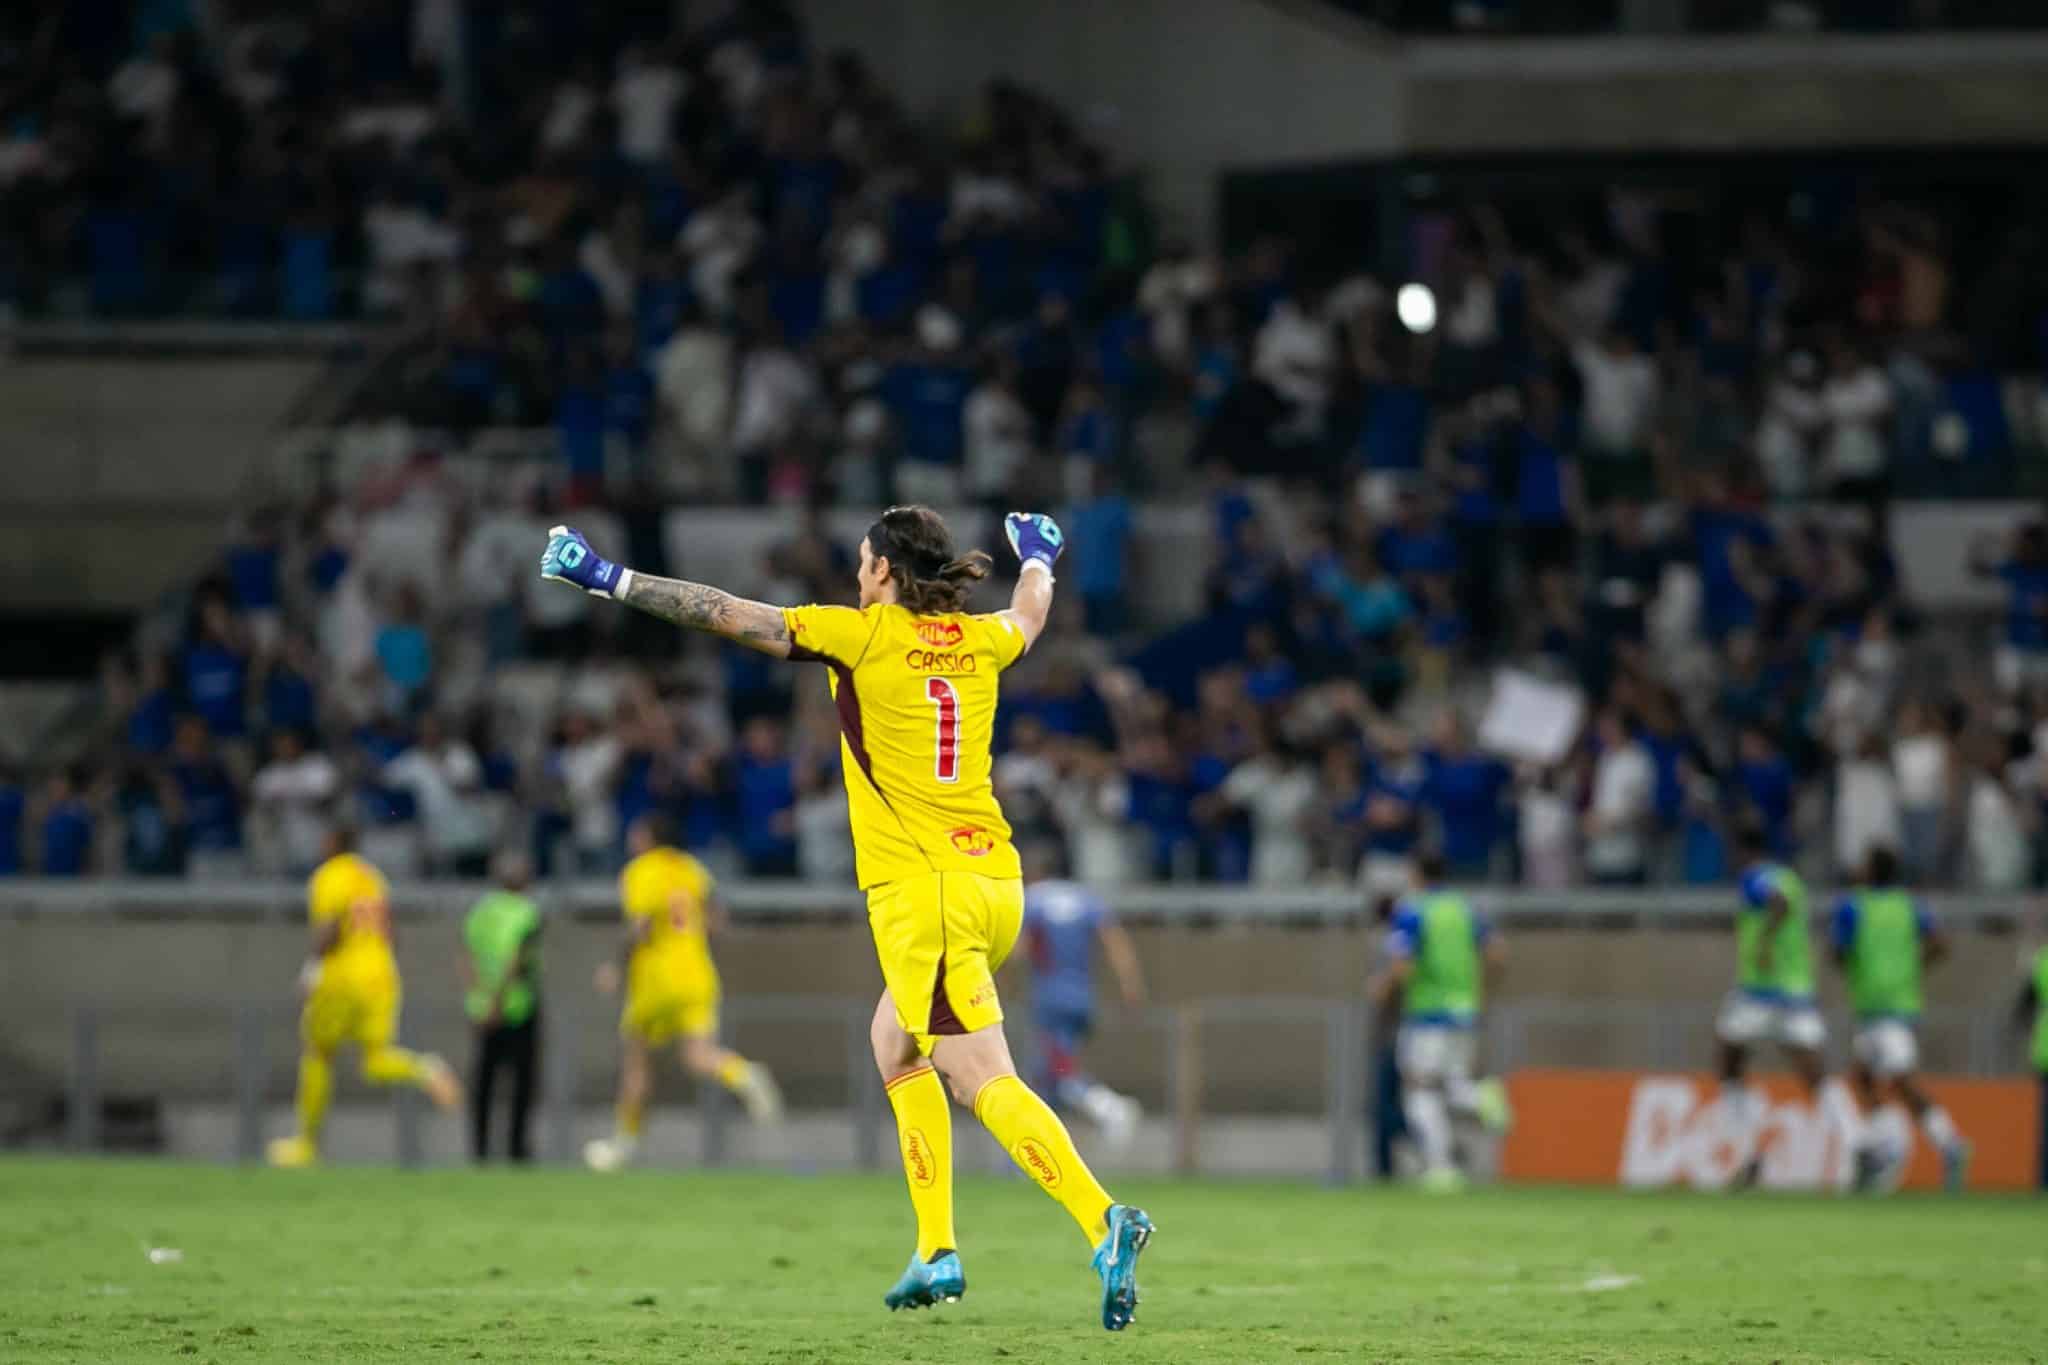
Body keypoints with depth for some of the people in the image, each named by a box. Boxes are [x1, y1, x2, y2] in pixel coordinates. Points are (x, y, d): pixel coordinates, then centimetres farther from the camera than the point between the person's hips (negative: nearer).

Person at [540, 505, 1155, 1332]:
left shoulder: (864, 635, -5)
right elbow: (1030, 615, 37)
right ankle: (937, 1252, 16)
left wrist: (610, 579, 4)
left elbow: (727, 615, -4)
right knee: (895, 1044, 22)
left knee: (985, 1081, -11)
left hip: (922, 890, -7)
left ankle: (1105, 1222, -28)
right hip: (995, 882, 7)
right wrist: (1036, 558, 59)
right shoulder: (981, 641, 12)